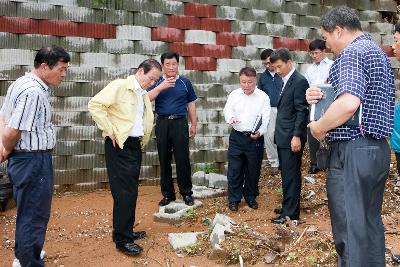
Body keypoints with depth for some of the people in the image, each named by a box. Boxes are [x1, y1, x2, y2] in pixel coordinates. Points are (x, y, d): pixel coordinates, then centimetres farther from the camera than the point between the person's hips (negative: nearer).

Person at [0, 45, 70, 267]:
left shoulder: (20, 83, 10)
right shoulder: (34, 92, -21)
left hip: (22, 158, 10)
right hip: (34, 159, -10)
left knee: (27, 212, 24)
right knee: (34, 215, 2)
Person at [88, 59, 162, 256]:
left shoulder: (144, 95, 14)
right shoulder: (120, 86, -10)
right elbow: (95, 105, -18)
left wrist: (143, 139, 12)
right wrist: (110, 132, -17)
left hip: (135, 145, 8)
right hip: (119, 145, -8)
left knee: (131, 191, 14)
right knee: (124, 192, -6)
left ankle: (127, 231, 27)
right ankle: (122, 239, 4)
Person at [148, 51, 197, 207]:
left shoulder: (185, 82, 7)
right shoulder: (157, 82, 8)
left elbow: (191, 104, 11)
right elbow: (147, 98, -6)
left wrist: (194, 125, 8)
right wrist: (161, 87, -18)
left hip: (180, 123, -1)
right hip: (162, 123, 1)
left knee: (183, 160, -1)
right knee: (164, 161, 7)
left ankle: (186, 193, 12)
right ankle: (167, 194, 18)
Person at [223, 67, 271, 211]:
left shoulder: (263, 97, -2)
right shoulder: (234, 94, 4)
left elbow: (265, 118, -6)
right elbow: (227, 110, -1)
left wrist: (260, 132, -24)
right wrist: (231, 118, -25)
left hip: (255, 138, -1)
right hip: (237, 137, 1)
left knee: (253, 170, 11)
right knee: (234, 169, 4)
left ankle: (251, 197, 29)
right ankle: (234, 199, 17)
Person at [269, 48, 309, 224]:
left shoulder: (299, 81, -12)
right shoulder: (285, 81, 16)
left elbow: (302, 111, -16)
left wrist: (297, 136, -19)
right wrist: (279, 133, 15)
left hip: (292, 138, -9)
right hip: (282, 137, 9)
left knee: (291, 175, -3)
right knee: (287, 174, 14)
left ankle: (291, 213, 4)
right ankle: (288, 206, 24)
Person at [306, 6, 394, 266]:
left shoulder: (352, 53, -12)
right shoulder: (379, 52, 19)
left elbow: (349, 103, -28)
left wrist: (319, 127, -12)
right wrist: (319, 98, 9)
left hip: (353, 150, -10)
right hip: (379, 149, 10)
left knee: (350, 229, -3)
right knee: (370, 223, 17)